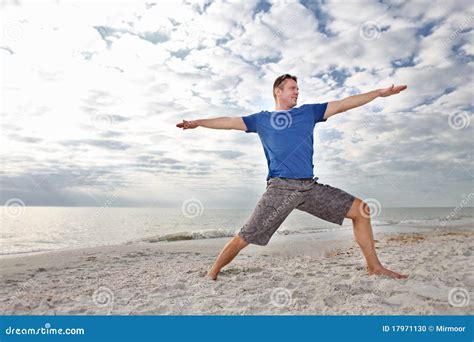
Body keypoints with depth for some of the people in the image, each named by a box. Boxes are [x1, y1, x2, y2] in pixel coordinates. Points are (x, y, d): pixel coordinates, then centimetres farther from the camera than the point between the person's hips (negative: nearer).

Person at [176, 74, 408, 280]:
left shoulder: (308, 112, 19)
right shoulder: (261, 119, 13)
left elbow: (343, 104, 17)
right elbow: (230, 122, 14)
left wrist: (380, 92, 15)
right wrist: (197, 123, 10)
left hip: (310, 187, 4)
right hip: (280, 188, -3)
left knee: (360, 210, -1)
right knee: (244, 238, -6)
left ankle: (374, 267, 13)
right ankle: (212, 274, 16)